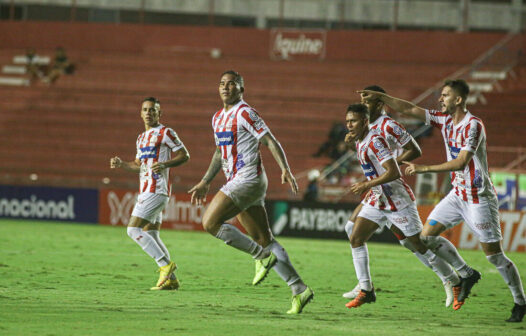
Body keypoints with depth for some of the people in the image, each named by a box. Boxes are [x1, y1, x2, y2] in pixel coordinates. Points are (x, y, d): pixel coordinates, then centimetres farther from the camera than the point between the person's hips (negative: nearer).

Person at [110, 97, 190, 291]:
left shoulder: (165, 133, -5)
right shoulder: (142, 138, 20)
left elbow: (184, 156, -6)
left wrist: (165, 164, -21)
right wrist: (121, 164, 10)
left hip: (156, 191, -9)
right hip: (146, 191, 9)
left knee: (133, 229, -15)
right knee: (151, 235, 8)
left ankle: (165, 265, -13)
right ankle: (171, 279, 8)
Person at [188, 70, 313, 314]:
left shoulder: (244, 113, -9)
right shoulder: (218, 118, 17)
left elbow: (270, 141, -13)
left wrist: (285, 170, -25)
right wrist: (205, 183, 26)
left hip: (249, 179, -9)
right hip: (236, 182, 9)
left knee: (210, 222, -15)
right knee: (264, 239, 5)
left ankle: (262, 256, -7)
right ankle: (299, 290, 4)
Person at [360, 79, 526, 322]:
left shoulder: (473, 125, -20)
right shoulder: (444, 120, 4)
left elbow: (461, 162, -28)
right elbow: (410, 109, 8)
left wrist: (424, 169, -28)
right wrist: (380, 97, 1)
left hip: (479, 198, -8)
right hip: (458, 194, 8)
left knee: (494, 255, -6)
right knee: (427, 236, 4)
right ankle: (466, 274, 16)